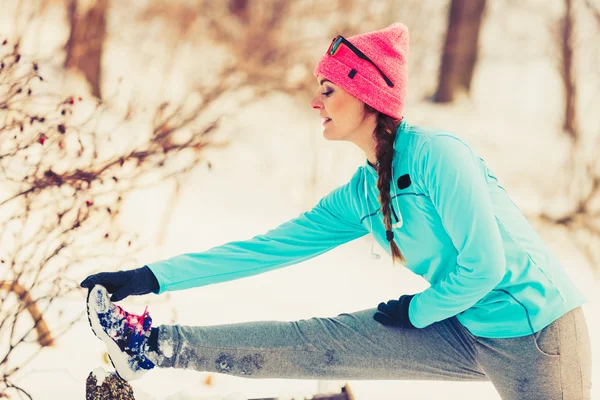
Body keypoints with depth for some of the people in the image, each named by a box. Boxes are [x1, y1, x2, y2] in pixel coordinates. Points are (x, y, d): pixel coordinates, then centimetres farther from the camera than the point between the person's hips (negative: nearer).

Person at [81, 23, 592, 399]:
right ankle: (160, 346, 3)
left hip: (538, 332, -6)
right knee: (318, 341, 1)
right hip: (468, 332, 7)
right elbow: (268, 248, 7)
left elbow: (484, 263, -20)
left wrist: (417, 311, -3)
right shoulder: (358, 196, 6)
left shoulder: (436, 153, -18)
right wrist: (153, 278, 5)